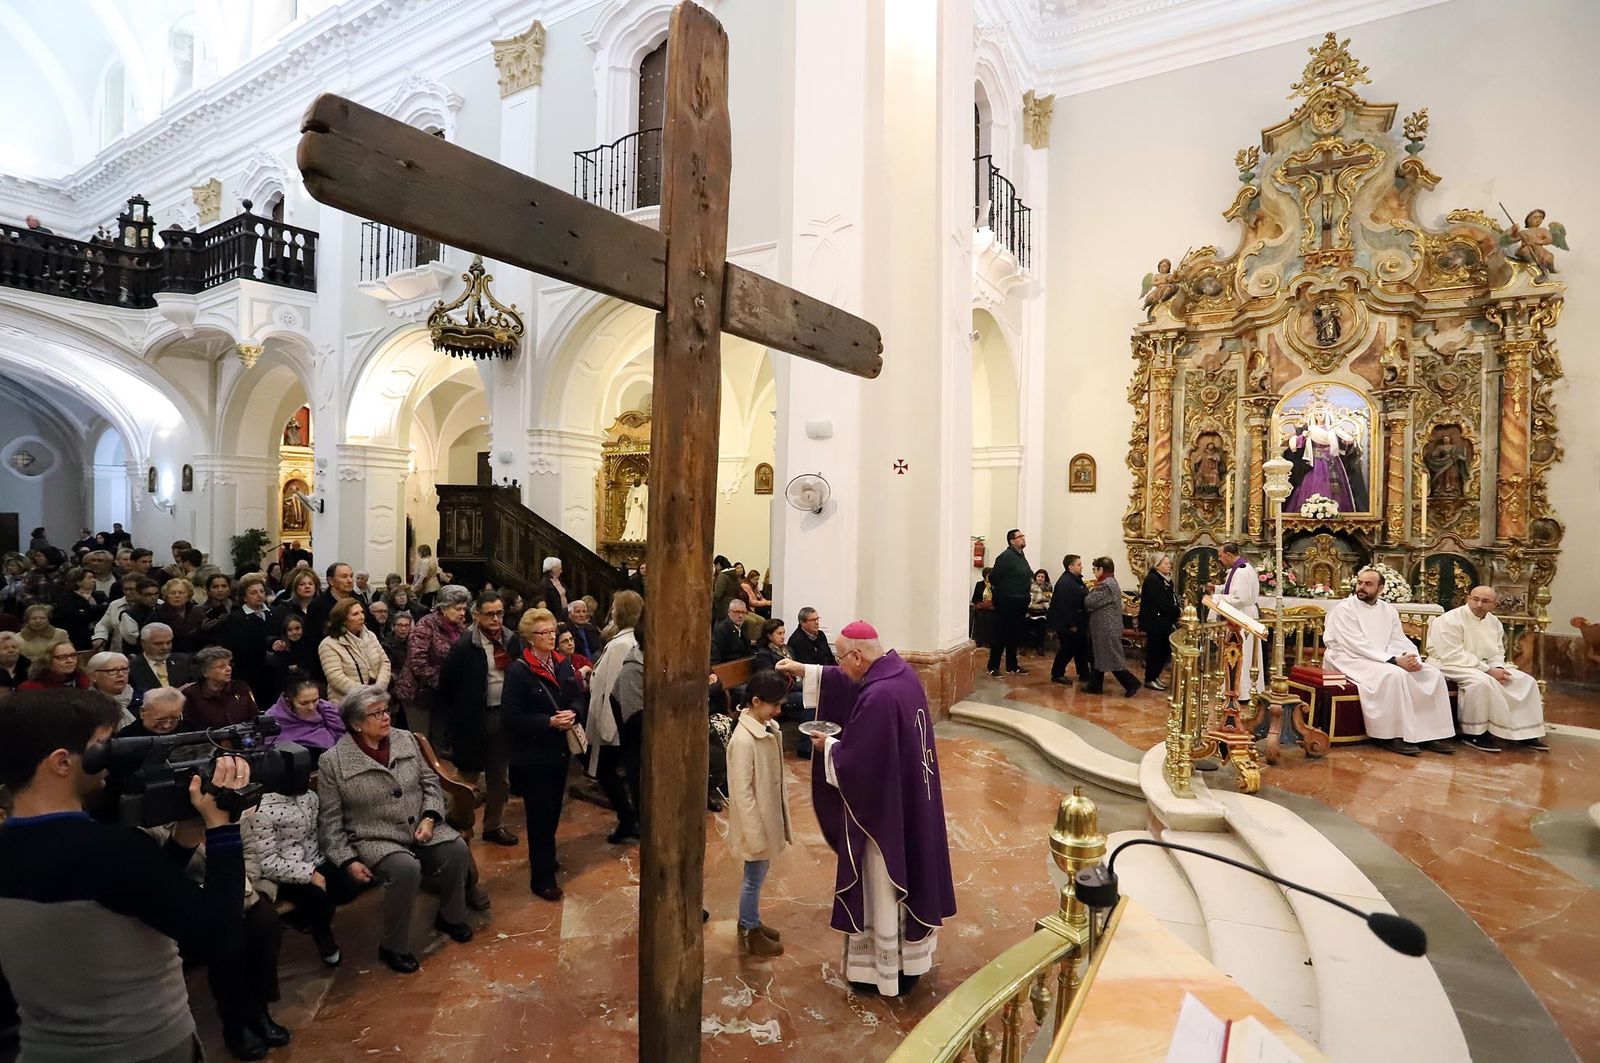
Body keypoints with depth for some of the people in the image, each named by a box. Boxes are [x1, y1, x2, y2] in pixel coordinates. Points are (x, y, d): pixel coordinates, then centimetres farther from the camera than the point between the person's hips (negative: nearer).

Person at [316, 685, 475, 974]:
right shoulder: (332, 761, -9)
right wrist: (348, 861, -12)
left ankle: (450, 917, 10)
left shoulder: (405, 739, 3)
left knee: (457, 849, -18)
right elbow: (330, 819, -5)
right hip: (375, 839, -4)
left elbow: (429, 781, 8)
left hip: (421, 828, 5)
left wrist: (430, 817, -7)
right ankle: (393, 946, -7)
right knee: (406, 869, -32)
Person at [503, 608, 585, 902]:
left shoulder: (563, 664, 3)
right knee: (539, 815, 2)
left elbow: (578, 697, 9)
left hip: (559, 750, 6)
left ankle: (544, 857, 40)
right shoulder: (519, 671, -15)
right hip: (532, 755, -6)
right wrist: (549, 721, -25)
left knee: (553, 811, 18)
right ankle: (542, 878, 15)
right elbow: (510, 717, -18)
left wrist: (573, 714, -13)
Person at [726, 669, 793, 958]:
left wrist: (780, 818, 17)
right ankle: (749, 934, 30)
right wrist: (756, 835, -19)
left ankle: (751, 922, 41)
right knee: (754, 878, 11)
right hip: (755, 822, -8)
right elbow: (743, 793, -24)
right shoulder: (744, 740, -28)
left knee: (758, 875, 23)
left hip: (769, 815, 8)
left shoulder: (770, 728, -1)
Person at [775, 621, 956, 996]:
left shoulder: (878, 697, -31)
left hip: (884, 808, -9)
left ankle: (886, 970, 30)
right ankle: (909, 961, 41)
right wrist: (806, 672, 13)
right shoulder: (901, 672, -2)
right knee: (907, 877, 23)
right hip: (911, 801, 9)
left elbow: (852, 762, -26)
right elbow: (852, 684, 15)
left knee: (883, 891, 10)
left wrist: (828, 746, -6)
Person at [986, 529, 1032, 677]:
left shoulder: (1021, 556, 13)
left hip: (1019, 604, 8)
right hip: (1006, 603, -8)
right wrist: (1002, 591, -2)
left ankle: (1012, 666, 25)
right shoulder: (1006, 556, -15)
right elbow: (993, 577, -17)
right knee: (1001, 635, -2)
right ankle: (993, 667, 6)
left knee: (1014, 636, 15)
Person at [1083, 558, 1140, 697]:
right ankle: (1095, 685, 20)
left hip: (1106, 627, -11)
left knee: (1111, 657, -2)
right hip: (1105, 626, 11)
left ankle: (1131, 683, 4)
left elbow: (1089, 602, -19)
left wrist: (1091, 591, -2)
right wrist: (1094, 590, 4)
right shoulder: (1110, 582, 12)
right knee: (1097, 656, 14)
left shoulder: (1105, 585, -22)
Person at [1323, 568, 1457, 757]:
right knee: (1394, 674, -32)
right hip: (1351, 661, -8)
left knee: (1433, 673, -5)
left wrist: (1413, 659, -13)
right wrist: (1393, 660, -23)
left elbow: (1399, 641, 9)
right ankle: (1392, 736, -21)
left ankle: (1429, 733, -2)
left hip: (1383, 660, 8)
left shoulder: (1389, 611, 14)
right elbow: (1357, 645, -17)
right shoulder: (1343, 608, -10)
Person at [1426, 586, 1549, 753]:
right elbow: (1453, 656, -23)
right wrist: (1488, 670, -22)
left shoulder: (1494, 622, 8)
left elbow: (1498, 652, 14)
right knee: (1482, 681, -35)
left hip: (1484, 666, 9)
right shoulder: (1450, 620, -19)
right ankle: (1473, 733, -22)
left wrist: (1498, 668, -9)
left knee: (1526, 681, -3)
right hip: (1451, 665, -8)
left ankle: (1525, 733, 4)